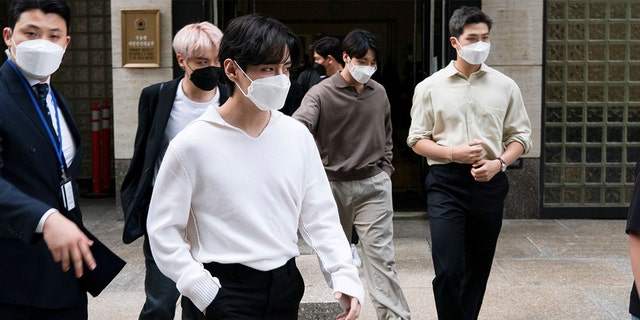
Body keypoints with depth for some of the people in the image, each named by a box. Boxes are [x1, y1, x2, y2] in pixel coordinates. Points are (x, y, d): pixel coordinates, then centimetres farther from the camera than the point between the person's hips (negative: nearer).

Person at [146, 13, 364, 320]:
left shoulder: (298, 135, -1)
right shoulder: (192, 143, -11)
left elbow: (319, 214, 3)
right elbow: (163, 229, -6)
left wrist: (344, 274, -8)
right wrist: (202, 291, -11)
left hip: (285, 283, 5)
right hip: (225, 291, -4)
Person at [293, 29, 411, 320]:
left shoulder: (379, 93, 6)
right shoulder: (321, 94, -7)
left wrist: (385, 171, 10)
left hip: (373, 186, 1)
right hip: (333, 185, -1)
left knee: (380, 255, -5)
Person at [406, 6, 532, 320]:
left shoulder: (505, 86, 5)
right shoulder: (429, 87, 1)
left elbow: (520, 135, 8)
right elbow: (417, 140, 3)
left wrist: (498, 163, -10)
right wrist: (453, 153, -13)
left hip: (490, 182, 2)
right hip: (446, 182, -2)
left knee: (478, 268, 13)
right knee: (448, 270, -10)